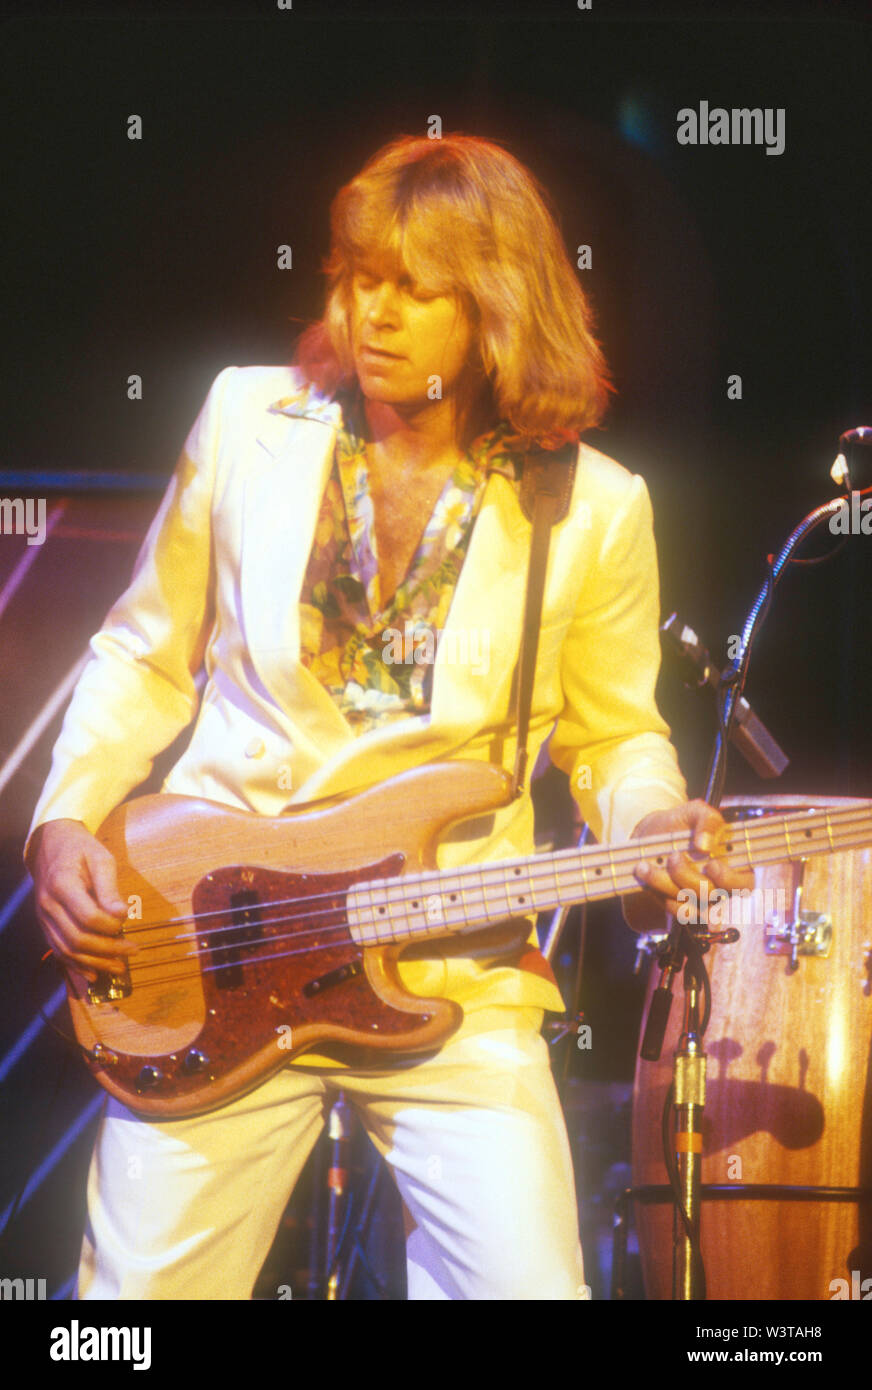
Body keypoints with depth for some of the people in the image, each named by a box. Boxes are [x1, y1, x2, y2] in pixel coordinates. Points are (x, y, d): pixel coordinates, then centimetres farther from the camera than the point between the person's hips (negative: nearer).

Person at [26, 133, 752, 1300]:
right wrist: (65, 822, -1)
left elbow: (616, 735, 12)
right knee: (141, 1285, 0)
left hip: (457, 982, 0)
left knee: (528, 1281, -11)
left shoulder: (592, 510, 0)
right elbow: (145, 660, 11)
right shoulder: (249, 421, 3)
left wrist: (653, 828, -9)